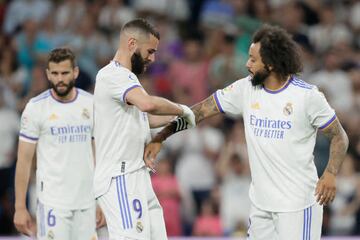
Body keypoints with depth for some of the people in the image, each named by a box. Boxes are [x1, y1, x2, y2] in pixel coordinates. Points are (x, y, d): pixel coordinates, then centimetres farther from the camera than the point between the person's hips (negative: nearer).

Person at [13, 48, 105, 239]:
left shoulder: (92, 104, 6)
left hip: (86, 201, 4)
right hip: (53, 201, -3)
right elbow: (24, 160, -2)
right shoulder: (36, 107, -3)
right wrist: (20, 207, -5)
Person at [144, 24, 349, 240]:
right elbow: (200, 111, 5)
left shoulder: (307, 95, -11)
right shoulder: (245, 89, 2)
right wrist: (159, 138, -1)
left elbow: (339, 137, -3)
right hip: (260, 202, 5)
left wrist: (331, 174, -19)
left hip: (298, 203, -5)